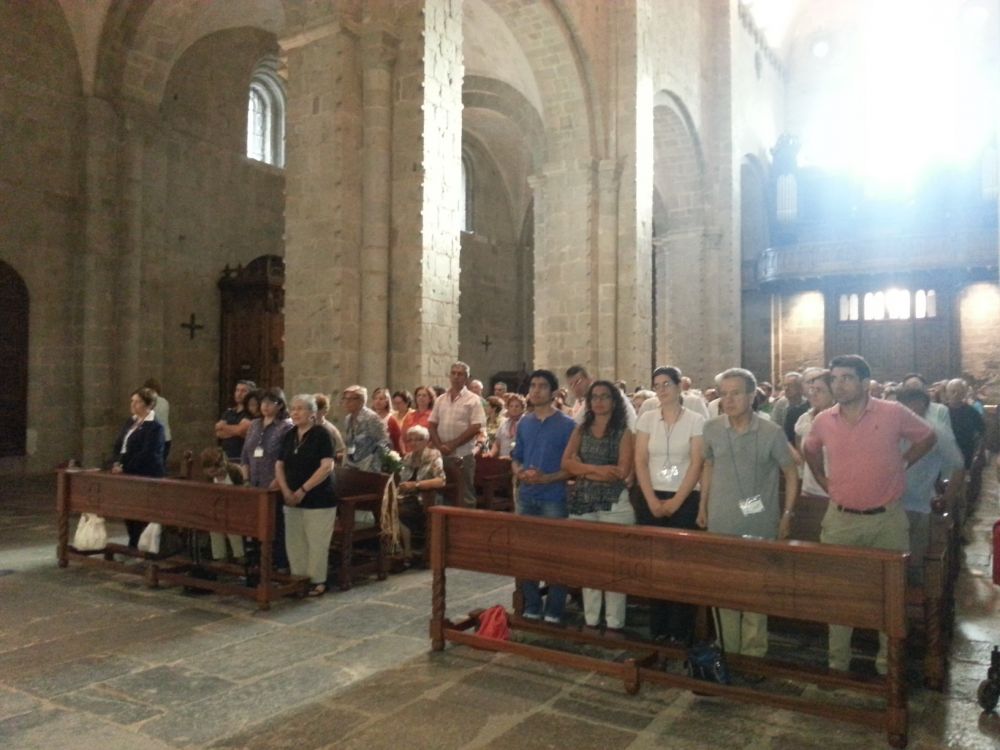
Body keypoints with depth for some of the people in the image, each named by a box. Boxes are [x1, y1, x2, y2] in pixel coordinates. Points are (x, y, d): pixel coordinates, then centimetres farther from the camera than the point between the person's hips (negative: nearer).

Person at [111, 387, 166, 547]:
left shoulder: (155, 427, -12)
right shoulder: (130, 421, 14)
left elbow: (146, 454, -18)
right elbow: (118, 444, 15)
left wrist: (125, 468, -18)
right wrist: (116, 463, -3)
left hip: (144, 477, -8)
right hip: (127, 474, 8)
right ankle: (134, 543, 26)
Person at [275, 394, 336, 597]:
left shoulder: (321, 434, -9)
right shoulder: (288, 436, 10)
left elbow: (327, 466, -17)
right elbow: (279, 465, 10)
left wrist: (303, 490, -18)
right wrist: (286, 491, -6)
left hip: (318, 500, -6)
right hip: (292, 500, 6)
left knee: (316, 543, 0)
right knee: (294, 543, 10)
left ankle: (317, 582, 11)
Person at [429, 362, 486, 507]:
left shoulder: (473, 400, -2)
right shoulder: (440, 400, 12)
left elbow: (476, 428, -10)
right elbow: (432, 425, 10)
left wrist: (452, 444, -14)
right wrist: (440, 446, -6)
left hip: (463, 455, -4)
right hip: (441, 455, 4)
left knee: (465, 495, 0)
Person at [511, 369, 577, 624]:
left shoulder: (567, 424, -6)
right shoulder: (523, 423, 10)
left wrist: (546, 478, -20)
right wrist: (519, 472, -7)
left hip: (553, 499, -5)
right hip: (526, 497, 5)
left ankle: (553, 612, 13)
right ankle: (531, 608, 23)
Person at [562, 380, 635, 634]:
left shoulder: (623, 432, 0)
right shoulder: (581, 430, 11)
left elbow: (622, 472, -10)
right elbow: (566, 463, -1)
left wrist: (583, 470, -4)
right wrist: (597, 469, -14)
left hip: (614, 505, -3)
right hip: (583, 503, 4)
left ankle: (614, 623, 9)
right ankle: (590, 620, 20)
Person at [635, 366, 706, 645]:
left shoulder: (695, 420, -3)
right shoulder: (647, 419, 4)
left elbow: (696, 465, -7)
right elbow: (640, 462, 2)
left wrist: (675, 501, -10)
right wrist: (652, 500, -6)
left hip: (685, 499, -2)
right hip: (653, 500, 2)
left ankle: (682, 631, 12)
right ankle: (657, 628, 18)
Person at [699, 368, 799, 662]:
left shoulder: (772, 432, -8)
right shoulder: (711, 429, 0)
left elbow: (791, 474, 2)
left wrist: (787, 515, -1)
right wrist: (703, 507, 13)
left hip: (760, 526, -2)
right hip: (721, 525, 3)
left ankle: (753, 653, 18)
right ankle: (730, 651, 24)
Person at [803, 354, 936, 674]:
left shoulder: (893, 413, -9)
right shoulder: (823, 421, -2)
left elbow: (927, 437, 8)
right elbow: (810, 450, 19)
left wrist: (901, 464, 2)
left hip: (888, 519, -2)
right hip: (840, 519, 2)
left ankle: (888, 660, 29)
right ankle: (837, 662, 24)